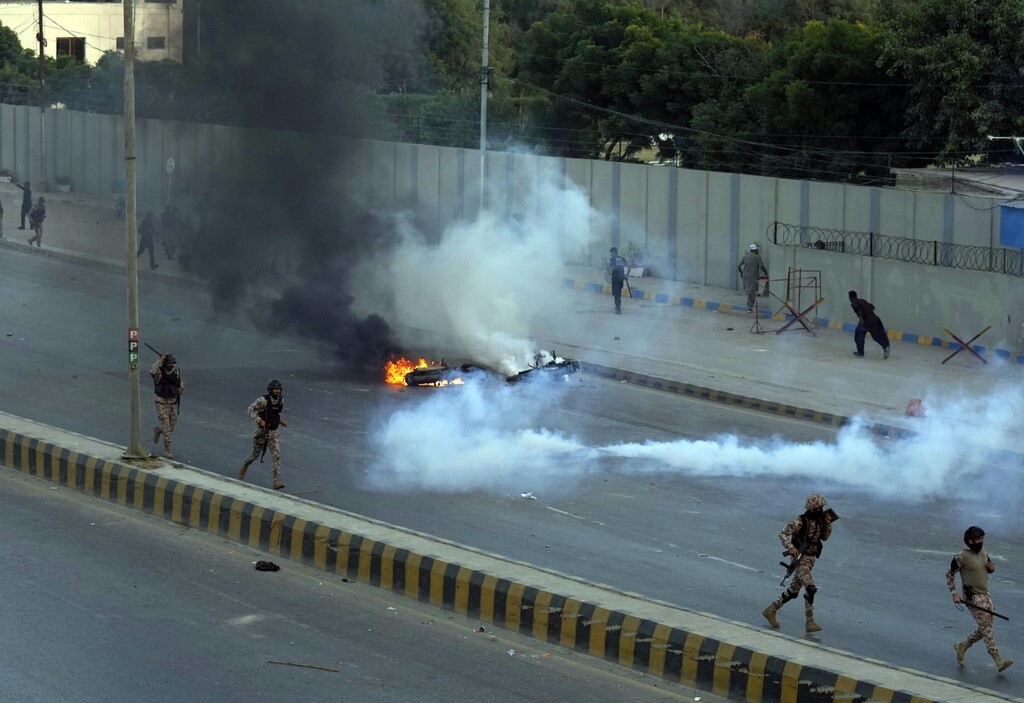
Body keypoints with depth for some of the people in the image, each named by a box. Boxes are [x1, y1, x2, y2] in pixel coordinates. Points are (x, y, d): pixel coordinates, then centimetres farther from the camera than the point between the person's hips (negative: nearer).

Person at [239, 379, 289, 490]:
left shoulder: (281, 401, 2)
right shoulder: (263, 400, -18)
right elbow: (251, 409, -15)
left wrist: (282, 421, 4)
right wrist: (259, 420, -27)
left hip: (273, 433, 4)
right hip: (262, 431, -4)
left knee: (277, 456, -12)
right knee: (255, 454, 15)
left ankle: (277, 481, -16)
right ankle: (245, 465, 49)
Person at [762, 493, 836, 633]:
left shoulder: (819, 520, 7)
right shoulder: (800, 521, -14)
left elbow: (824, 537, 13)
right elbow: (783, 534, -14)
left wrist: (828, 523, -2)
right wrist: (790, 547, -28)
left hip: (811, 558, 8)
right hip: (801, 558, -8)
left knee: (793, 590, 14)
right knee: (810, 588, -20)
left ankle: (771, 610, 27)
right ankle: (809, 622, -17)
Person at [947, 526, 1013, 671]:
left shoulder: (983, 553, 8)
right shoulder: (962, 557, -14)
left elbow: (988, 568, 24)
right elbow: (949, 574, -6)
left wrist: (992, 568, -1)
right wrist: (954, 593, -12)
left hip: (985, 594, 8)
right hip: (973, 597, -8)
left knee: (984, 628, 11)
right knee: (986, 627, -11)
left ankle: (963, 646, 32)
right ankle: (998, 661, -14)